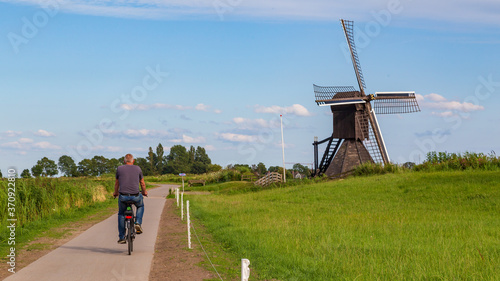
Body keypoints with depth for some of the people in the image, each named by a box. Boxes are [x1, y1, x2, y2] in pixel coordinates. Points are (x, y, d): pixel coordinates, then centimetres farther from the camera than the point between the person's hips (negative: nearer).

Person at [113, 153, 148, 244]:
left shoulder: (119, 169, 8)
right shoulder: (137, 168, 9)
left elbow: (116, 183, 21)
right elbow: (142, 183, 19)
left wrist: (115, 192, 40)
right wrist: (144, 192, 40)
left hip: (123, 196, 0)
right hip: (135, 197, 0)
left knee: (121, 214, 21)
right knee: (140, 206, 33)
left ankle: (121, 238, 19)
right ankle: (138, 223, 11)